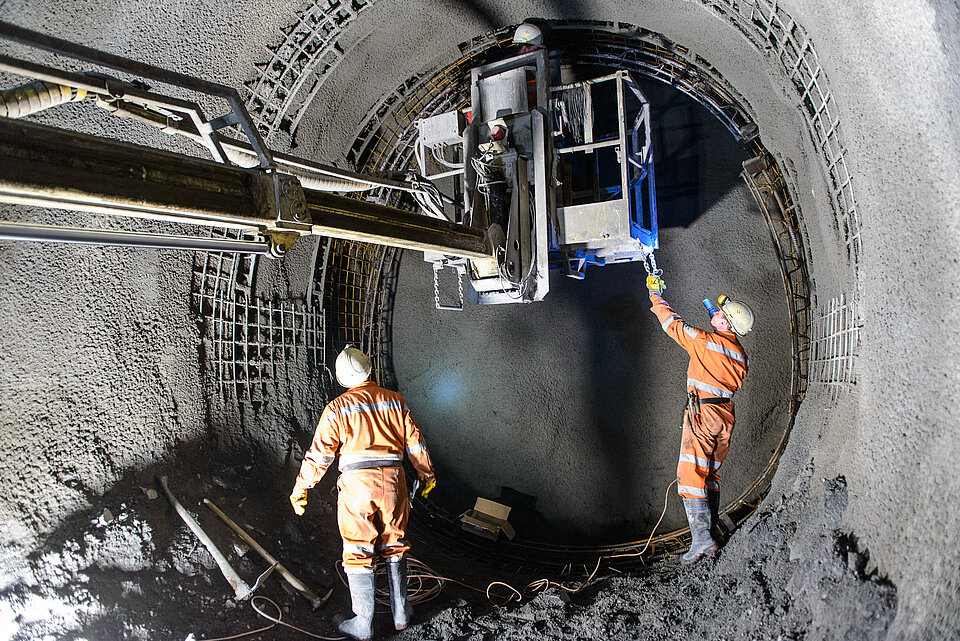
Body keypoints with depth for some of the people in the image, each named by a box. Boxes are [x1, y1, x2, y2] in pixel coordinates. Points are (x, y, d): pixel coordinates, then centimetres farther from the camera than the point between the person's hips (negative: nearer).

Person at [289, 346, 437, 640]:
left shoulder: (337, 407, -2)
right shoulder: (394, 401, 6)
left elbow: (319, 452, -2)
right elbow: (415, 442, 9)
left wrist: (300, 488, 8)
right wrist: (427, 475, 21)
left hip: (357, 483, -3)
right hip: (392, 481, 3)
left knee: (358, 553, 7)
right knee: (394, 546, 17)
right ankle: (400, 613, 27)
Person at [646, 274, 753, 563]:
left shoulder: (704, 340, -10)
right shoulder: (740, 355, 12)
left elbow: (673, 324, -1)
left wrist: (656, 296, 16)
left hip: (702, 412, -8)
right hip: (726, 416, 8)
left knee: (691, 473, -9)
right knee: (712, 473, 18)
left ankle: (702, 537, -13)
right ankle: (713, 526, 24)